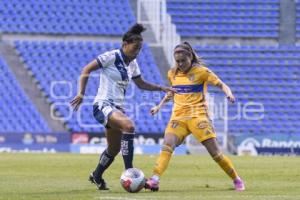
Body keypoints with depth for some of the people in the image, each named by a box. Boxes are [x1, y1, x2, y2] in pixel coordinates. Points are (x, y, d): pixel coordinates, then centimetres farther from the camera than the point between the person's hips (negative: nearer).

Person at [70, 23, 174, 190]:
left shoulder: (132, 63, 11)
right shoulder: (111, 57, -11)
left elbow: (141, 84, 25)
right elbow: (86, 70, -10)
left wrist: (161, 88, 12)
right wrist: (81, 94, -18)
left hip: (117, 108, 9)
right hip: (103, 105, -9)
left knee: (115, 149, 14)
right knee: (129, 126, -33)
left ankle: (96, 176, 39)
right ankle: (129, 172, -30)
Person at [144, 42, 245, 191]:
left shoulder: (201, 71, -3)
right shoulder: (172, 74, 11)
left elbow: (221, 85, -1)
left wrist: (229, 94, -22)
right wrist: (159, 106, 20)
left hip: (198, 116, -3)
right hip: (178, 117, 3)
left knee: (214, 151, -5)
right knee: (167, 145, -21)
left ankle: (237, 180, 13)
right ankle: (154, 180, -32)